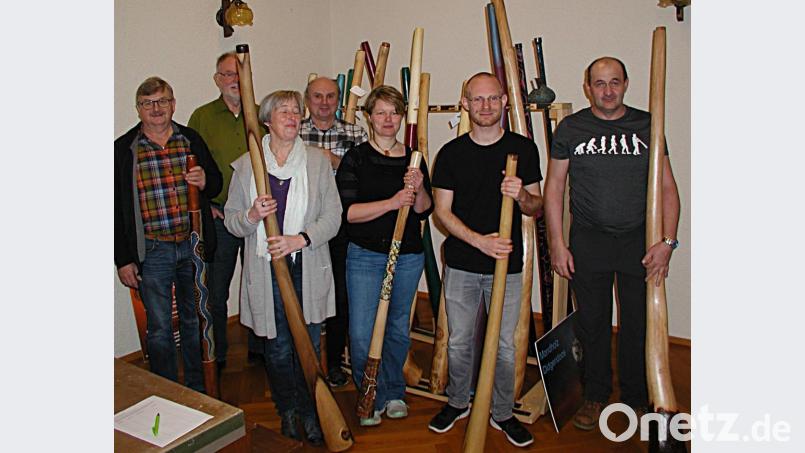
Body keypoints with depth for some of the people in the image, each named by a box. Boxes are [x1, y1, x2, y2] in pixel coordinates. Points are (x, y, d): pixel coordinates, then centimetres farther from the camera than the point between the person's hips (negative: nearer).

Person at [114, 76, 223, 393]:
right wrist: (123, 260, -5)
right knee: (159, 329, 6)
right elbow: (116, 209, -2)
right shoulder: (124, 149, -3)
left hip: (193, 247, 3)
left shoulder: (191, 140, 5)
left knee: (194, 322, 16)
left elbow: (217, 184, 14)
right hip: (152, 252, -2)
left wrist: (205, 182, -11)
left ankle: (198, 390, 33)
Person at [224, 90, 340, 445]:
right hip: (266, 271, 0)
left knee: (308, 345, 7)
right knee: (277, 347, 9)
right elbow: (231, 221, 6)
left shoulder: (318, 161, 3)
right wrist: (251, 216, -16)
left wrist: (300, 239, -17)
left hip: (308, 269, 0)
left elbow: (332, 216, -2)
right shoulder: (246, 165, 4)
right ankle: (287, 411, 31)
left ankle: (309, 412, 27)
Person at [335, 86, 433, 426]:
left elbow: (425, 211, 4)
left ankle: (393, 392, 35)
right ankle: (371, 398, 19)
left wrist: (419, 189, -16)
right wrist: (392, 202, -22)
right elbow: (348, 212, -14)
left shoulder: (413, 158, 6)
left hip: (408, 256, 3)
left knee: (398, 329, 15)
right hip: (365, 255, -3)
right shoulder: (355, 158, -4)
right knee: (361, 336, -5)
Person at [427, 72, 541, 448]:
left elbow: (536, 207, 6)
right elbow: (442, 211, -2)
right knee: (459, 341, 11)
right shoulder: (451, 153, 1)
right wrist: (479, 239, -17)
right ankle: (457, 402, 34)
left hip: (507, 265, 0)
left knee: (504, 344, 9)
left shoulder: (523, 149, 2)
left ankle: (502, 413, 29)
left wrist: (521, 196, -18)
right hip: (461, 264, 0)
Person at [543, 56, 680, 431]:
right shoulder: (571, 128, 2)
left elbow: (667, 187, 2)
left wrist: (667, 241, -9)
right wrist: (557, 244, -4)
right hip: (588, 239, 0)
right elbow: (554, 188, 2)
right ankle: (595, 394, 28)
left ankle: (636, 398, 28)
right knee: (592, 321, 9)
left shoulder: (647, 125, 3)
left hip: (639, 239, 0)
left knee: (639, 324, 7)